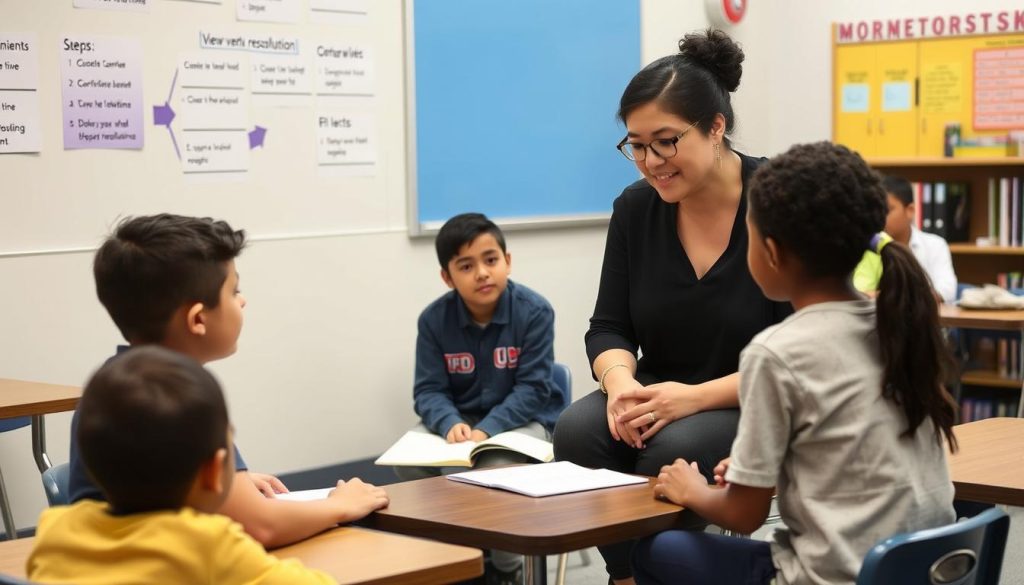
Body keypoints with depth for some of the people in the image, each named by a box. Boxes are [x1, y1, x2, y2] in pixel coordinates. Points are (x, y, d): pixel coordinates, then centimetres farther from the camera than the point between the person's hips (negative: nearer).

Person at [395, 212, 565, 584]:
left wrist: (486, 430, -31)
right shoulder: (434, 319, -7)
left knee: (493, 467, -34)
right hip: (458, 417, 4)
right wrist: (451, 424, -31)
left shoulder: (534, 311, -16)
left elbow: (533, 388, -18)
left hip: (522, 418, -3)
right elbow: (428, 390, -8)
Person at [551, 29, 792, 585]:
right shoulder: (635, 208, -1)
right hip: (663, 400, 4)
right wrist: (622, 383, -20)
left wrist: (697, 396, -27)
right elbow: (610, 326, 3)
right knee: (580, 430, -26)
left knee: (675, 450, -33)